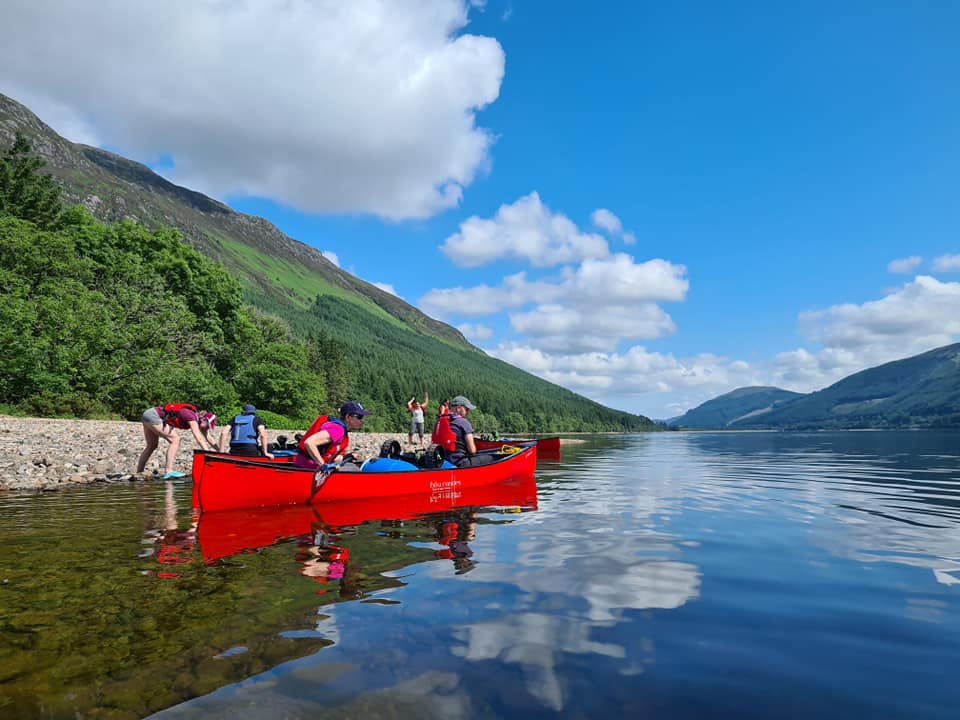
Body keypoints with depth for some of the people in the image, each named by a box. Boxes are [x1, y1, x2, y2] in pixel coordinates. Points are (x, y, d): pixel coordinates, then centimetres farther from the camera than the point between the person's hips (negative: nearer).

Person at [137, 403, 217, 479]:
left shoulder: (198, 418, 4)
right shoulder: (192, 418, -21)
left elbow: (209, 437, 10)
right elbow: (199, 439, -29)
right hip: (153, 416, -10)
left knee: (152, 446, 17)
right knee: (175, 439, -15)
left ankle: (139, 472, 26)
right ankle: (168, 471, -17)